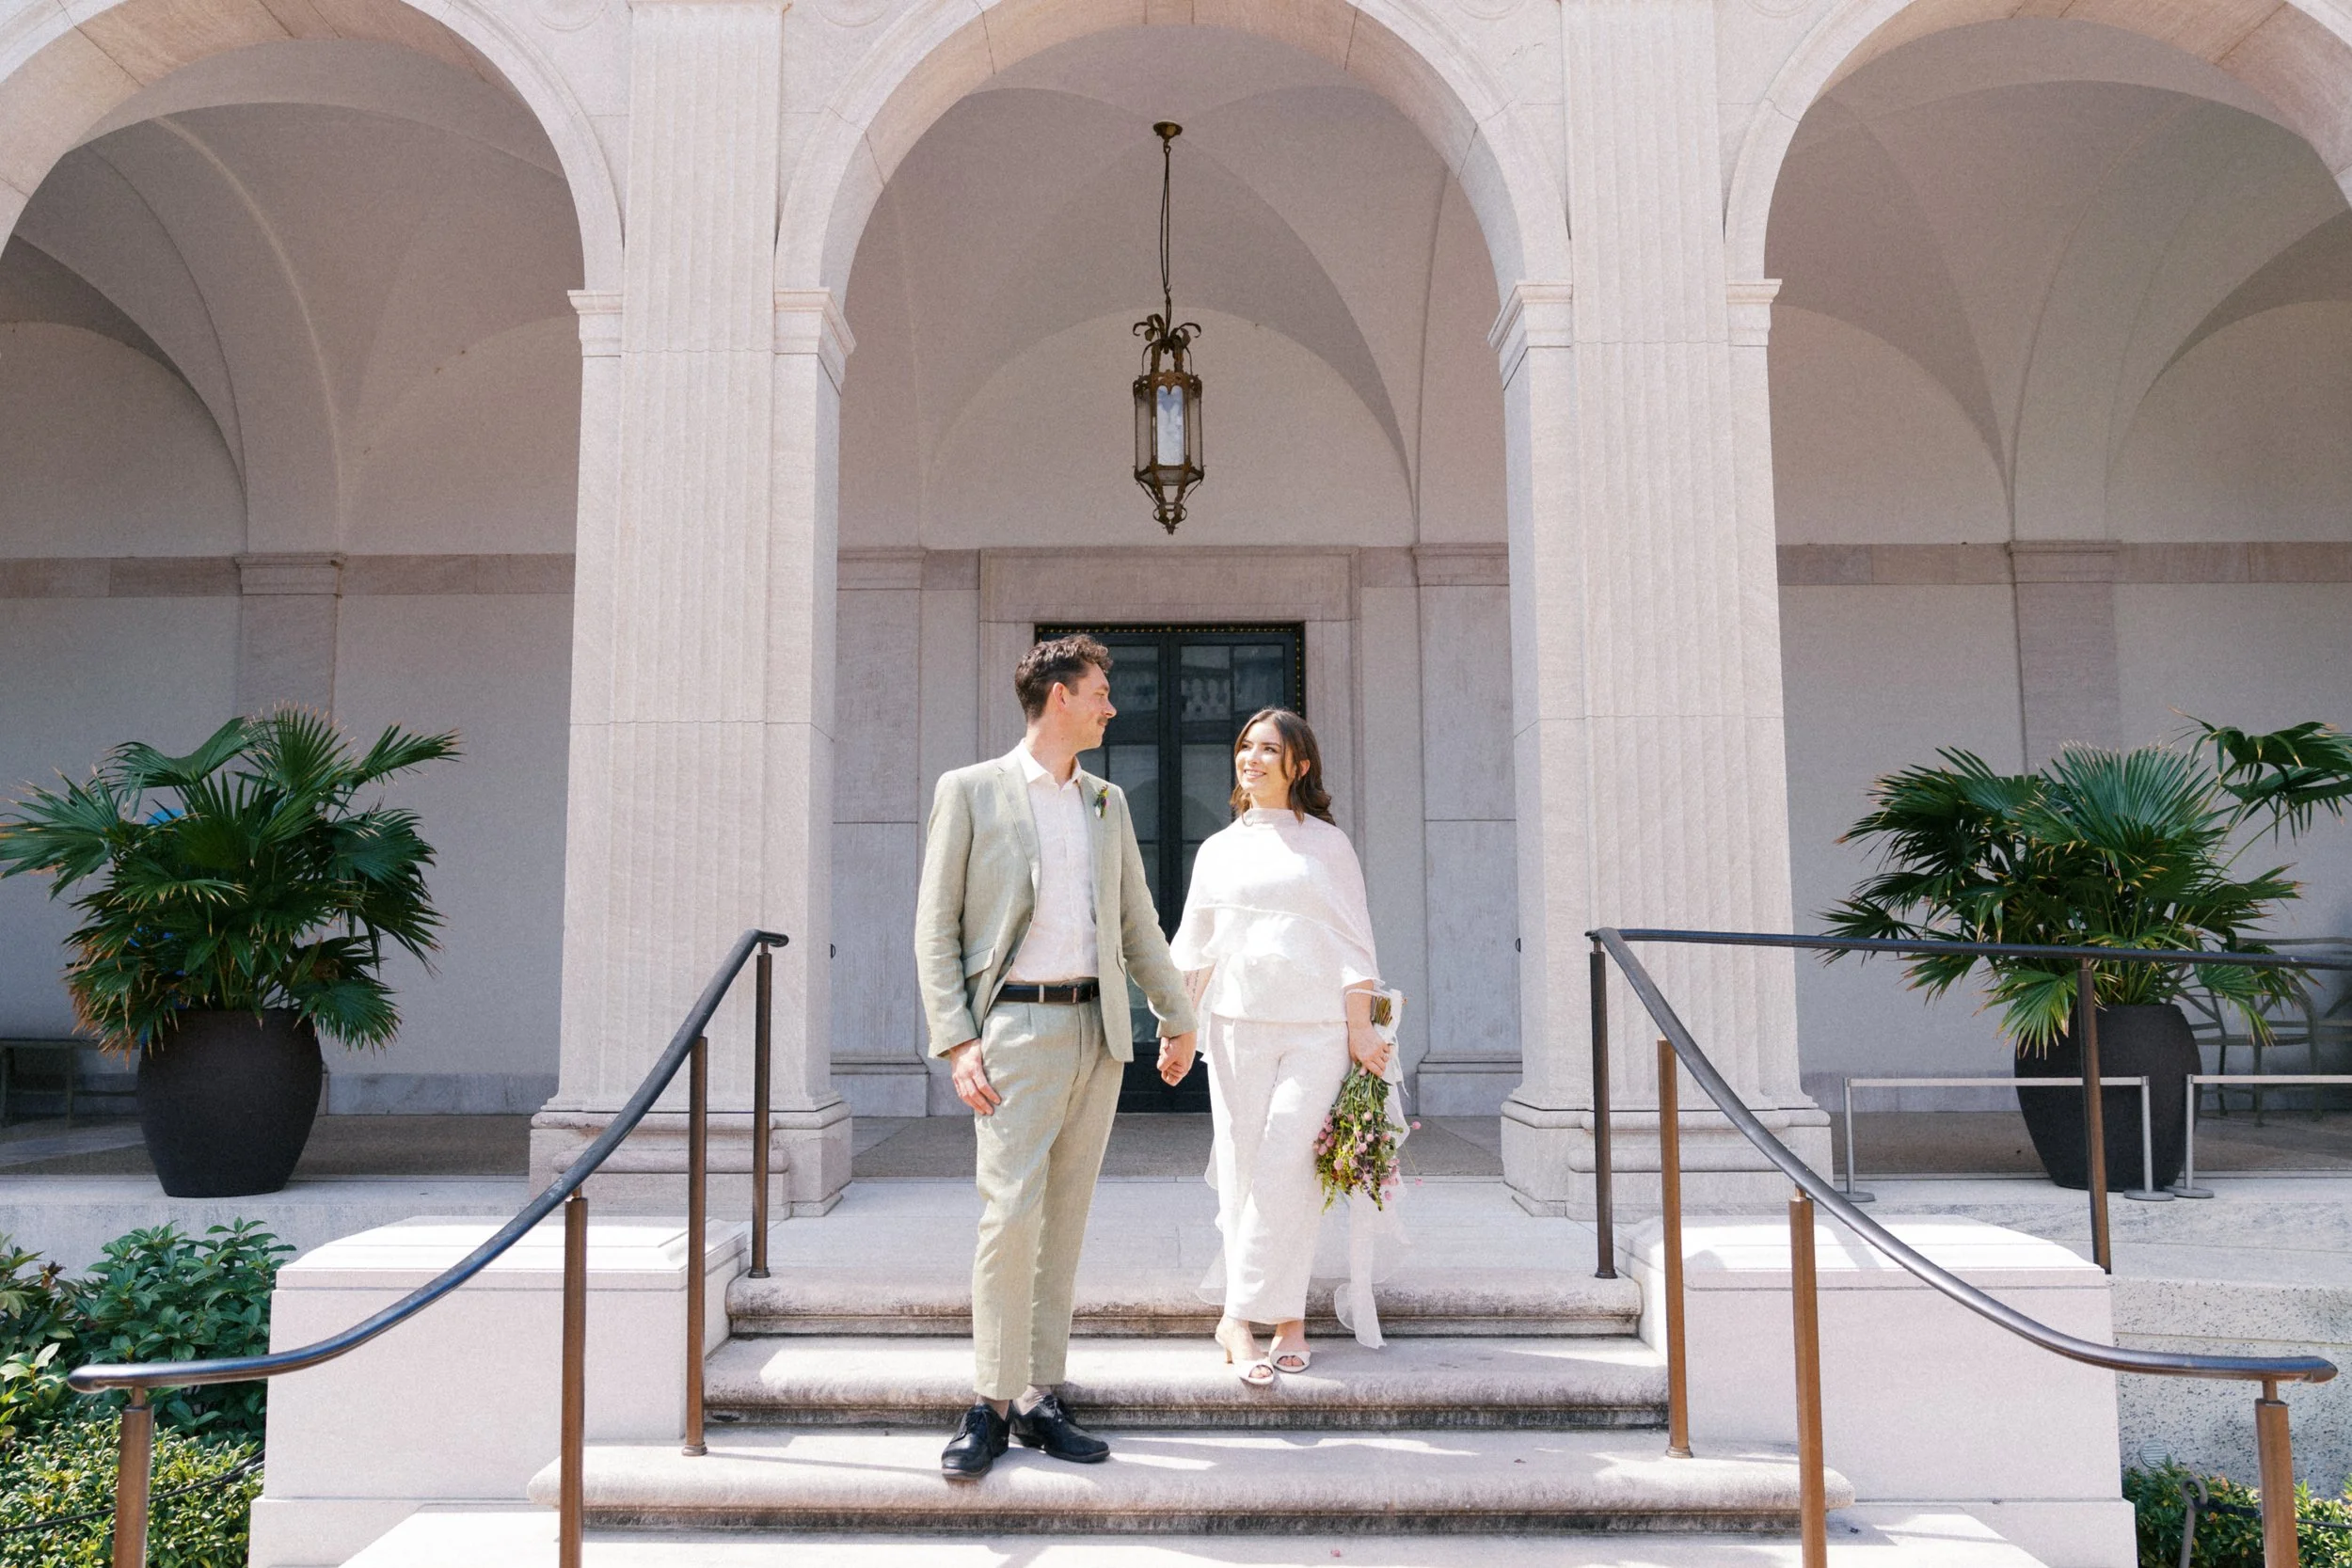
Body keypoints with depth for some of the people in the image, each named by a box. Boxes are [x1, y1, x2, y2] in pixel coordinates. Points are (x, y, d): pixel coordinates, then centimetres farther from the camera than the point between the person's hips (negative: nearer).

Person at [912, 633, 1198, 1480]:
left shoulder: (1107, 801, 15)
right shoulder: (970, 791, 0)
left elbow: (1136, 918, 22)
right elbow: (935, 927, -3)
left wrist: (1177, 1014, 23)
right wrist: (958, 1042, -11)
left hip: (1097, 1029, 5)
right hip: (1017, 1026, -5)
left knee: (1065, 1220, 7)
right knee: (1011, 1212, -12)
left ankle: (1039, 1398, 16)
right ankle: (990, 1404, 2)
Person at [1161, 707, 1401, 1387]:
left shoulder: (1327, 842, 7)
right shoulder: (1218, 850, 15)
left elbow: (1352, 941, 4)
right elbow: (1194, 948, 15)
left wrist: (1360, 1028, -2)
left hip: (1316, 1029, -3)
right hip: (1236, 1025, 3)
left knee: (1285, 1170, -10)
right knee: (1245, 1171, 1)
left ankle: (1241, 1318, -1)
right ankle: (1288, 1315, 10)